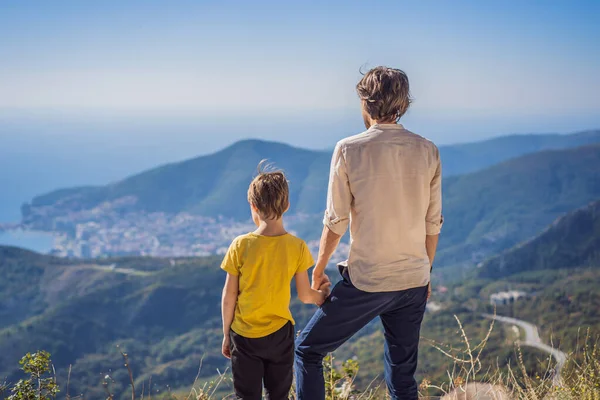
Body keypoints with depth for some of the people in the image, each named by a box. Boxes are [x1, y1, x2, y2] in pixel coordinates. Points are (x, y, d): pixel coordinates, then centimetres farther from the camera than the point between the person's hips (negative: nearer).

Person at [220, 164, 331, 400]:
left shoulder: (241, 246, -13)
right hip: (280, 334, 1)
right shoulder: (296, 247, -9)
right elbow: (305, 295, -3)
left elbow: (229, 297, -7)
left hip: (244, 335, -1)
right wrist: (322, 294, 20)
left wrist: (226, 334, 6)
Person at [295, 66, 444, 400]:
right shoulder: (428, 151, 1)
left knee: (307, 350, 12)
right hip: (414, 283, 4)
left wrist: (319, 268, 7)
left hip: (366, 282, -4)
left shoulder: (349, 150, -10)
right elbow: (433, 224, 6)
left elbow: (336, 222, -8)